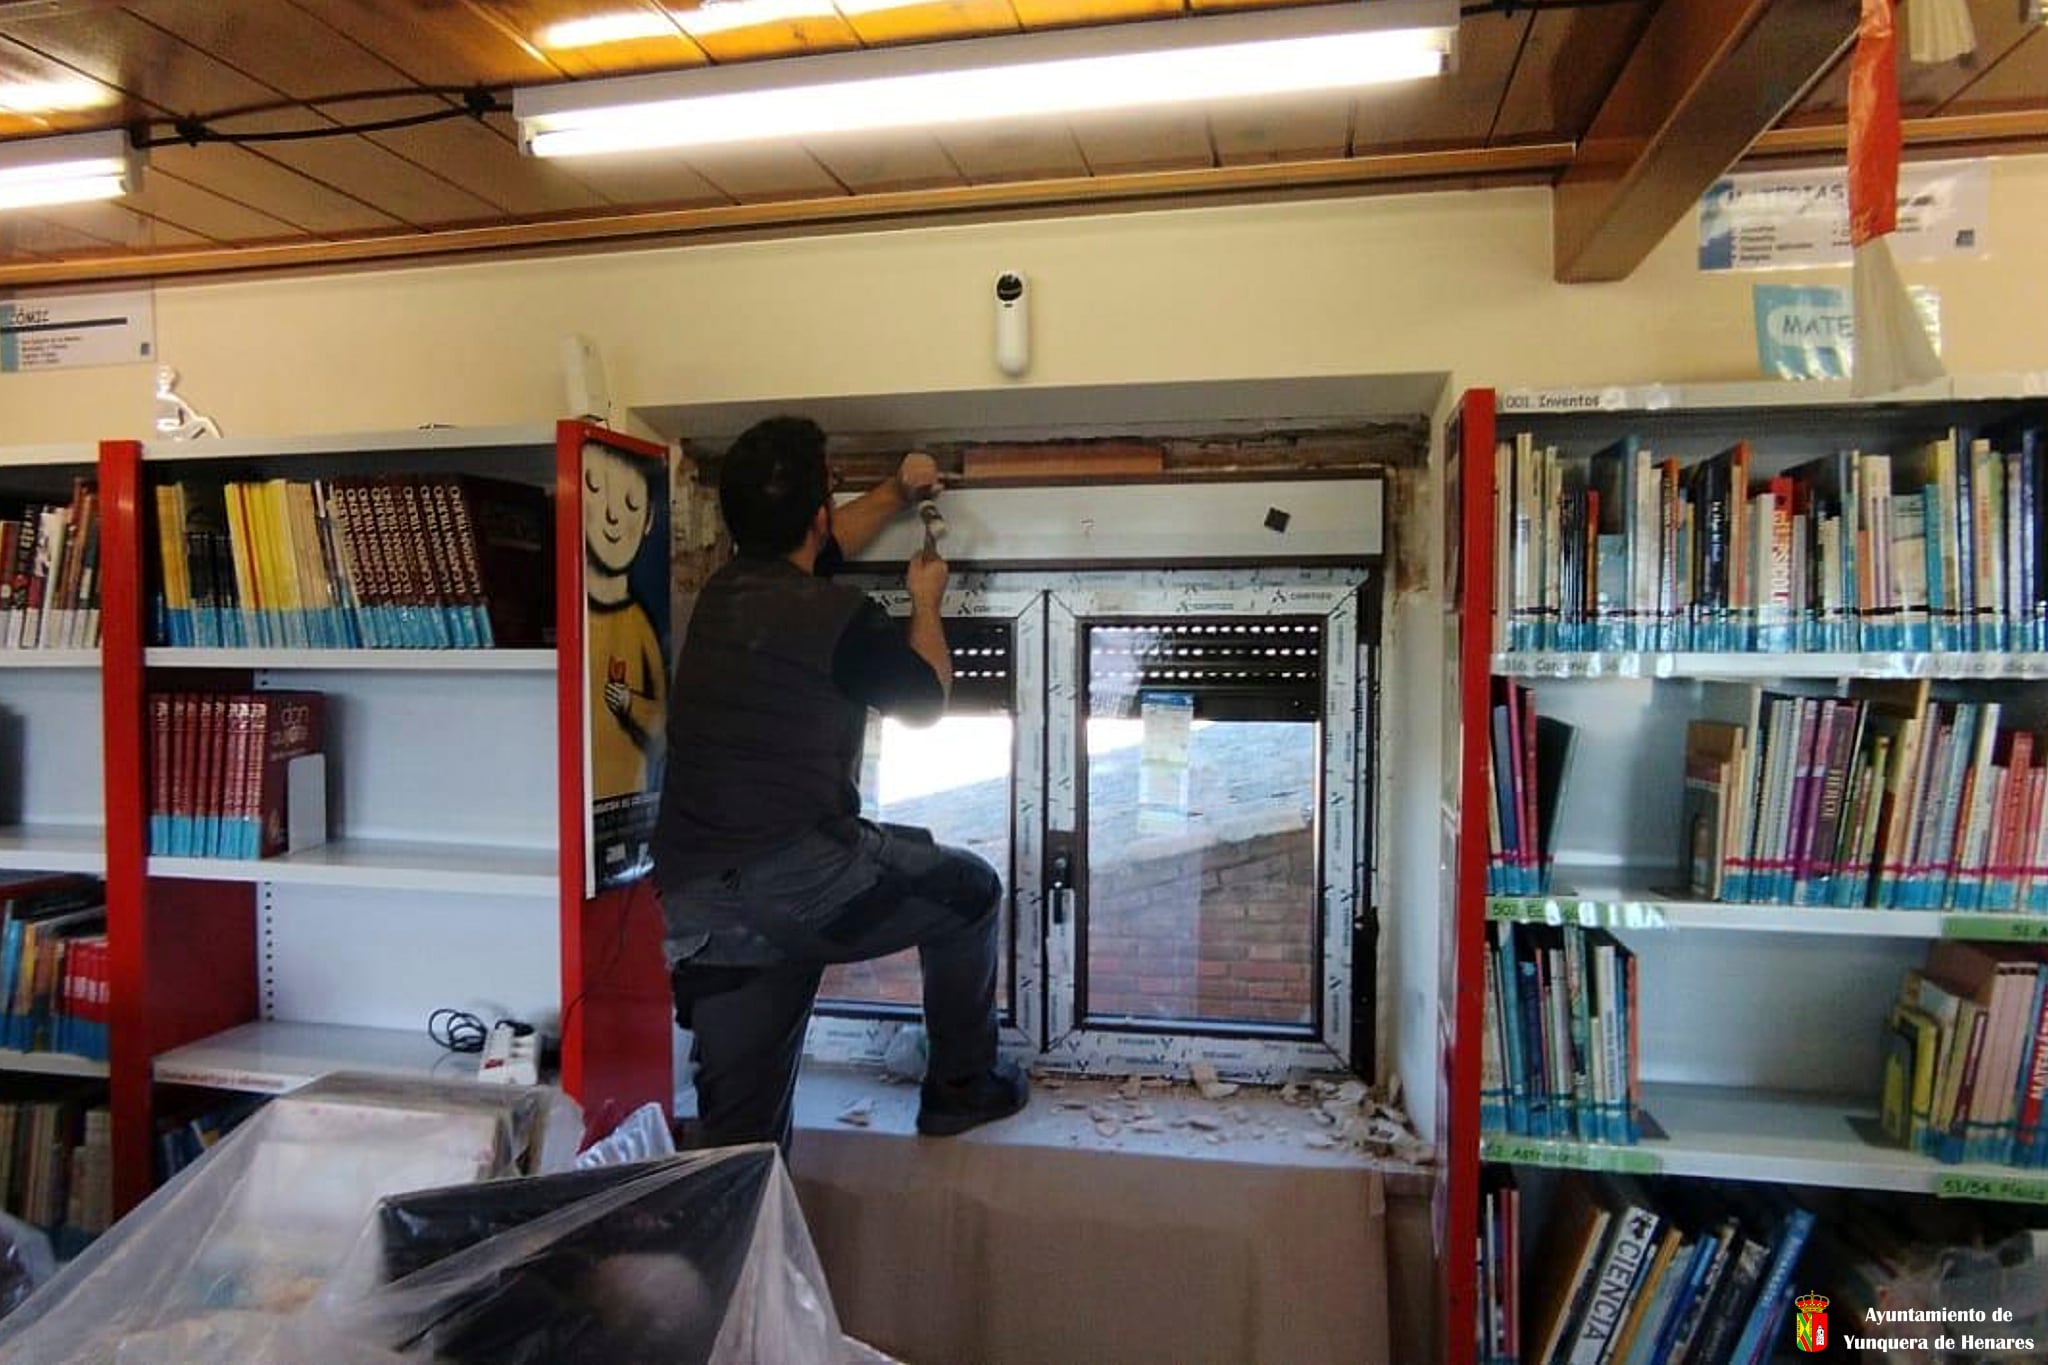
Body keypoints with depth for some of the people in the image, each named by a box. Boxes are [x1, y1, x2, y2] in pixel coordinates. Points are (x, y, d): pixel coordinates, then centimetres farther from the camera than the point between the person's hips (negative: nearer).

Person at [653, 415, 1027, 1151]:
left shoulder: (724, 591, 11)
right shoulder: (840, 616, -11)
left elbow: (823, 545, 33)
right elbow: (926, 698, 8)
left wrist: (898, 492, 40)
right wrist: (926, 603, 22)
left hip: (691, 908, 7)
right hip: (797, 881, -6)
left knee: (741, 1129, 15)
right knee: (969, 890, 19)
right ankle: (962, 1086, 30)